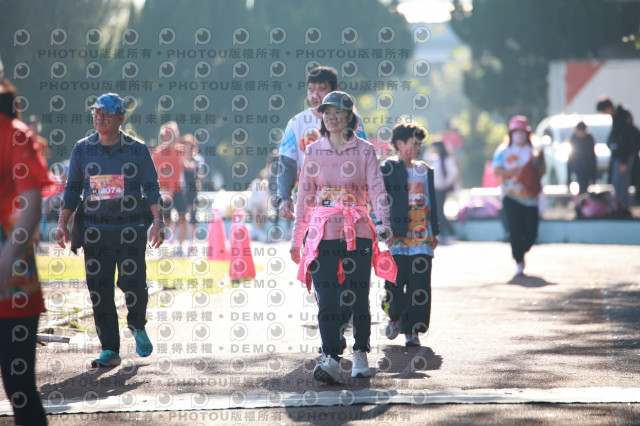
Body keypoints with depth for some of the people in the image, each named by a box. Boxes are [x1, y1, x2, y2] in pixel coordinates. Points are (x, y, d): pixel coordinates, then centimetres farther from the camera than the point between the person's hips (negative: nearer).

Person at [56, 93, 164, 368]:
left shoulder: (137, 150, 2)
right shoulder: (82, 149, 7)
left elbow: (152, 187, 4)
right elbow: (72, 189, 12)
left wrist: (158, 221, -7)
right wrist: (62, 224, 4)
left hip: (130, 229, -2)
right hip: (94, 230, 2)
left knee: (133, 284, -10)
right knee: (99, 290, -2)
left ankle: (138, 328, 22)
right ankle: (110, 350, 5)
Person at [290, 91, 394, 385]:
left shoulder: (364, 151, 4)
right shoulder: (313, 152, 8)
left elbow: (376, 188, -4)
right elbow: (304, 195, 12)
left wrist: (383, 222, -20)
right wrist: (296, 237, 11)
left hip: (357, 231, -1)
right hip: (323, 230, 1)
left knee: (358, 297, 2)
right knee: (326, 299, -12)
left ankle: (360, 355, 18)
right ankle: (331, 360, -21)